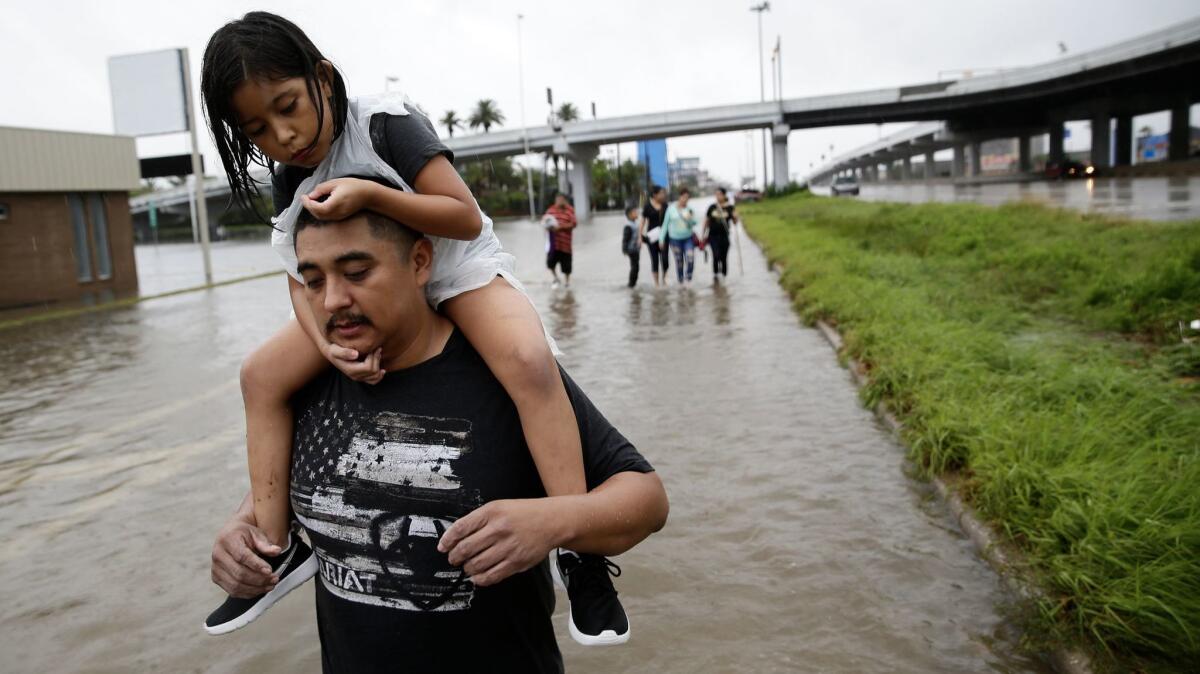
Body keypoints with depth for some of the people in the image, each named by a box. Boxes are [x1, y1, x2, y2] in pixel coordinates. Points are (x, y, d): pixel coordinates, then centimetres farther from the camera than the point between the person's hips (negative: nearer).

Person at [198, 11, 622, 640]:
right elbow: (301, 281, -3)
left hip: (459, 270, -6)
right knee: (263, 374, -3)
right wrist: (328, 342, -24)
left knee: (530, 363, -36)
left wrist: (371, 193, -37)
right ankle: (277, 546, 7)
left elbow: (467, 218, -24)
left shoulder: (384, 122, -19)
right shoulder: (288, 181, -1)